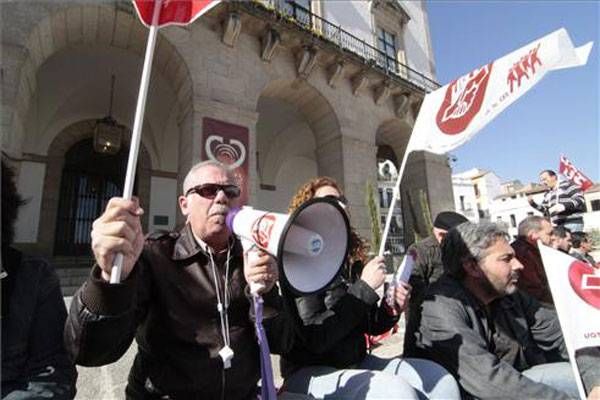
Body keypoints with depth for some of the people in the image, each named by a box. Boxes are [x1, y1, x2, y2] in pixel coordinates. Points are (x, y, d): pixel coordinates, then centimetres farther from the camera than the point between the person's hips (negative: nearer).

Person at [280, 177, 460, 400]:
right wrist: (364, 287, -24)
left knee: (441, 380, -7)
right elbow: (315, 338, -24)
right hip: (310, 372, -6)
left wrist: (392, 310, -10)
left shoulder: (352, 261, 4)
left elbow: (370, 325, 12)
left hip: (357, 363, 6)